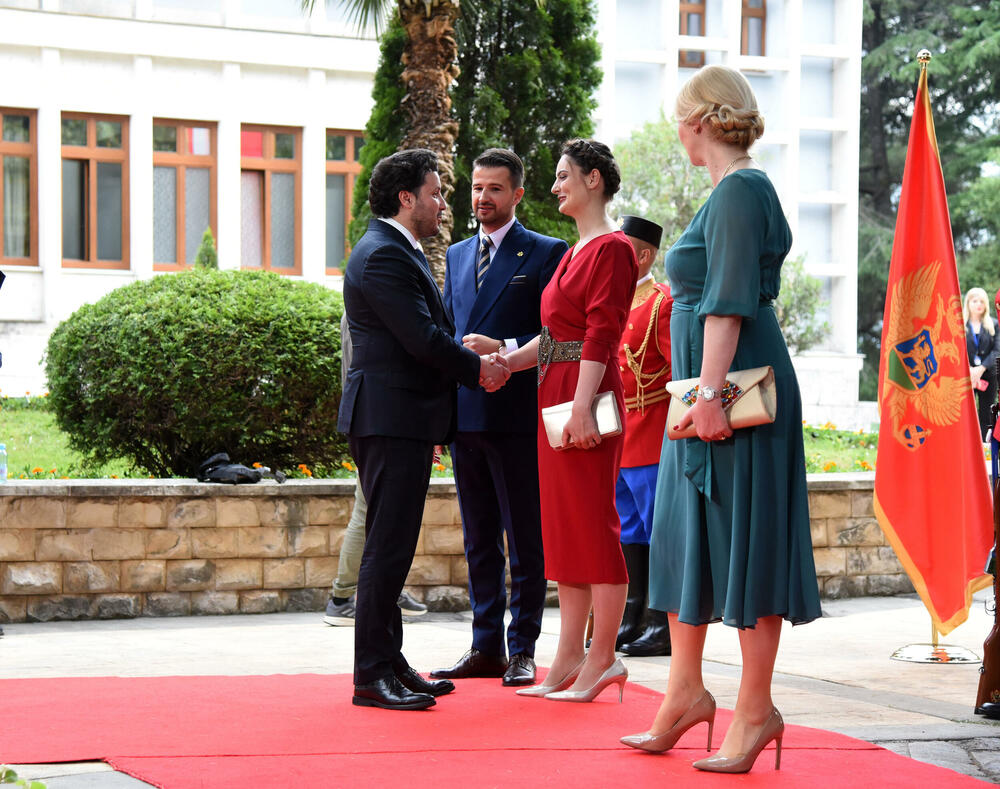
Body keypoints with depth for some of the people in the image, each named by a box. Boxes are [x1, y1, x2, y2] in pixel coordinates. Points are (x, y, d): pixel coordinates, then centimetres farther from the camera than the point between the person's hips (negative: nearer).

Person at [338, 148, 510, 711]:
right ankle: (373, 675, -7)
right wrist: (478, 368, -6)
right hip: (390, 418, -11)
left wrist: (475, 360, 11)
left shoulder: (400, 253, 21)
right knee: (388, 548, -9)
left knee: (393, 547, 13)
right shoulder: (384, 256, -14)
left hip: (405, 421, 11)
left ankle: (390, 661, 20)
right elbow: (423, 340, -19)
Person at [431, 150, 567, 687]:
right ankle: (486, 647, 17)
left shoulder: (546, 254, -1)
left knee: (525, 540, -1)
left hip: (516, 415, -6)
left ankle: (522, 651, 5)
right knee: (478, 538, 11)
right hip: (465, 415, 6)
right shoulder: (457, 255, 18)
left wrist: (502, 350, -19)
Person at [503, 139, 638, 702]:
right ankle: (570, 659, 13)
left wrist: (582, 406, -23)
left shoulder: (612, 248, -10)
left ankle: (602, 659, -3)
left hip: (585, 393, -10)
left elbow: (601, 334, -18)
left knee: (593, 523, -7)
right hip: (555, 392, 10)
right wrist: (506, 362, 12)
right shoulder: (576, 251, 20)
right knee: (563, 525, 9)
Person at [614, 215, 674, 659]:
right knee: (629, 533, 12)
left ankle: (665, 629, 1)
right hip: (614, 439, 8)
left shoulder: (663, 303, -9)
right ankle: (632, 622, 18)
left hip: (651, 440, -8)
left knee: (660, 533, -3)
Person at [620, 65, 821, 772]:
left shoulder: (741, 190, -13)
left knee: (742, 540, -5)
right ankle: (686, 692, 20)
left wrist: (710, 392, -24)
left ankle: (756, 708, 1)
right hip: (710, 386, 10)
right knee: (688, 535, 13)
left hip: (735, 386, -10)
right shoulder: (731, 191, 17)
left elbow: (730, 301, -20)